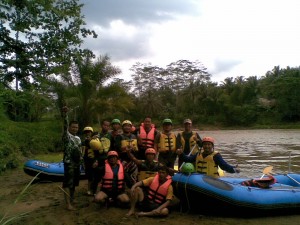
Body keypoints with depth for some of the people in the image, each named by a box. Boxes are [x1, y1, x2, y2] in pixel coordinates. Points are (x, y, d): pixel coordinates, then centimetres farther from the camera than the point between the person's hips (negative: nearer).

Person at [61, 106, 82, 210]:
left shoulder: (78, 138, 16)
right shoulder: (66, 135, -6)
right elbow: (65, 126, -25)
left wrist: (81, 160, 19)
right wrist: (64, 114, -41)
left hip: (77, 163, 7)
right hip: (69, 163, -7)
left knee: (74, 183, 14)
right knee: (68, 183, -5)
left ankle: (71, 200, 26)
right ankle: (68, 204, -4)